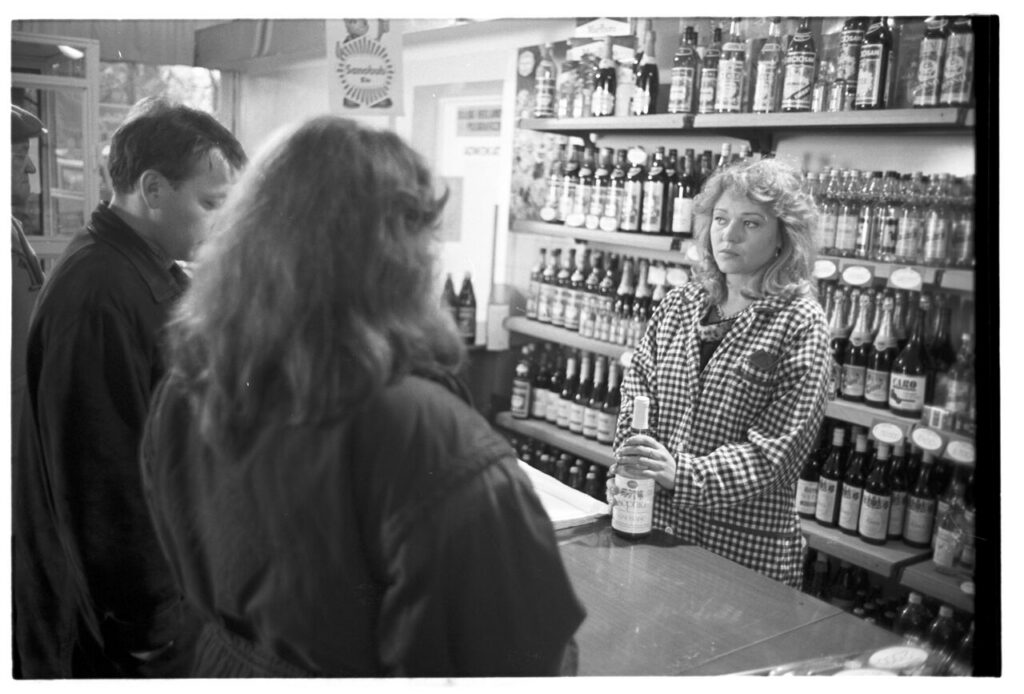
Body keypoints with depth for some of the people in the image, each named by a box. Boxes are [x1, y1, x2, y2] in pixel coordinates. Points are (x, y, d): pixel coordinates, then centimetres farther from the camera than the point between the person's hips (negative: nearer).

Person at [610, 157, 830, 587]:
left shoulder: (799, 322, -8)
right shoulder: (680, 304, 5)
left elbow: (778, 448, -15)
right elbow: (635, 394, 4)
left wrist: (683, 474, -26)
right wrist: (625, 471, -12)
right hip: (652, 524, 4)